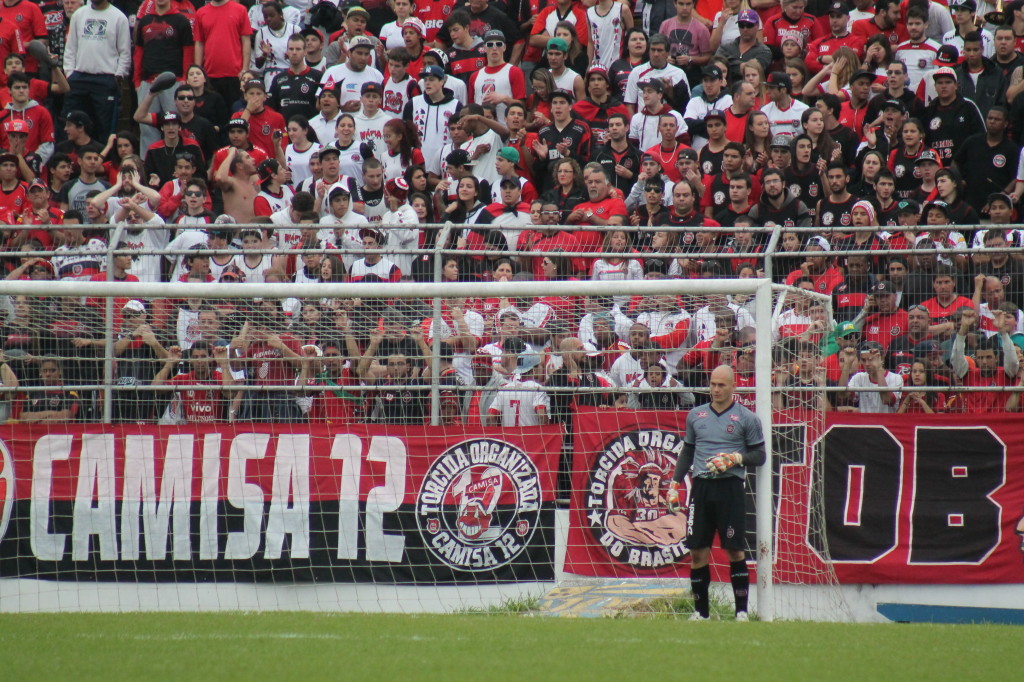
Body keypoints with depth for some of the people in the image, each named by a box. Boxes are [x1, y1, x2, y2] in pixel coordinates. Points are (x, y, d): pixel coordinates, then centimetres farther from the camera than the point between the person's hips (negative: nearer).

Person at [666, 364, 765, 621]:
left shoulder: (746, 418, 3)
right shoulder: (696, 415, 14)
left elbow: (759, 456, 3)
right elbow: (687, 452, 22)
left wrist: (736, 458, -14)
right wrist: (674, 484, 14)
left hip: (730, 487, -3)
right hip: (701, 487, 4)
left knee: (735, 551, -4)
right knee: (697, 552, 1)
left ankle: (741, 611, 0)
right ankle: (700, 611, 8)